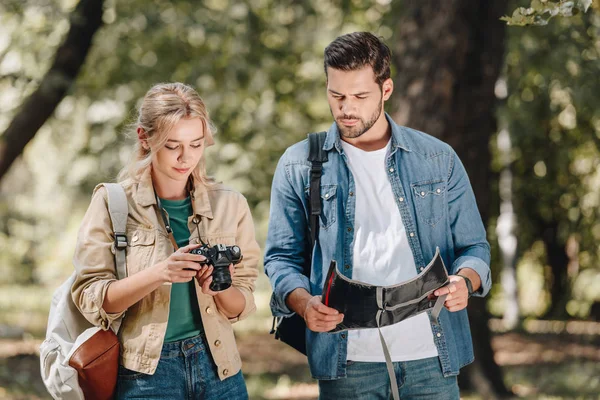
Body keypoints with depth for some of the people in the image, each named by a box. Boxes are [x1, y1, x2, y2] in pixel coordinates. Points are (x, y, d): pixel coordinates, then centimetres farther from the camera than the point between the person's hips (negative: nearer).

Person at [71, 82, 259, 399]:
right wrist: (158, 273, -24)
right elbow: (90, 300, -11)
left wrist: (221, 288, -17)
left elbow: (241, 307, 5)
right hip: (146, 373, -2)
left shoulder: (229, 204, 2)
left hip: (219, 371, 2)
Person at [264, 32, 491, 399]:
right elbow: (282, 257, 6)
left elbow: (473, 246, 11)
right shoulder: (299, 166, 6)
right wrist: (304, 303, -15)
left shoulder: (439, 159, 8)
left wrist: (465, 280, -12)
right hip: (347, 361, -1)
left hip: (431, 356, 1)